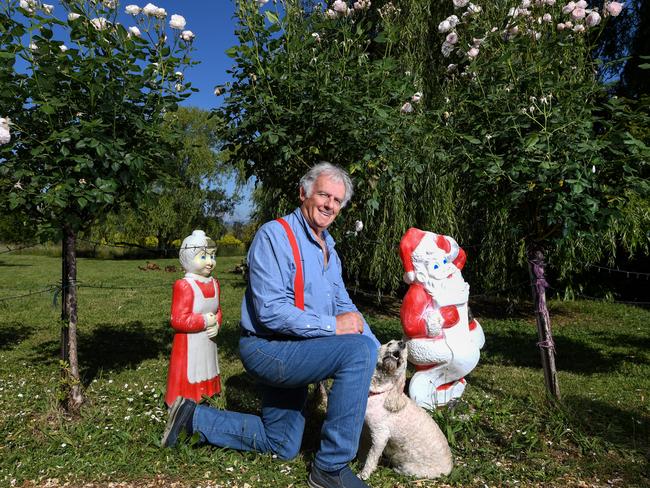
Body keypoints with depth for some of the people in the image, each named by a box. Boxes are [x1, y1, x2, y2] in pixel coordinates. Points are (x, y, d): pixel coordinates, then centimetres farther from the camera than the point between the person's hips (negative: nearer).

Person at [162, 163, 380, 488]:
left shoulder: (328, 248, 10)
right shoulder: (274, 236, -18)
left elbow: (343, 305, 11)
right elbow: (270, 312, -26)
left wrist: (380, 352, -2)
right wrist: (333, 327, -24)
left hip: (290, 352, 9)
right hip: (268, 348, -9)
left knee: (281, 447, 19)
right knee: (358, 350, -28)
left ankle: (194, 417, 30)